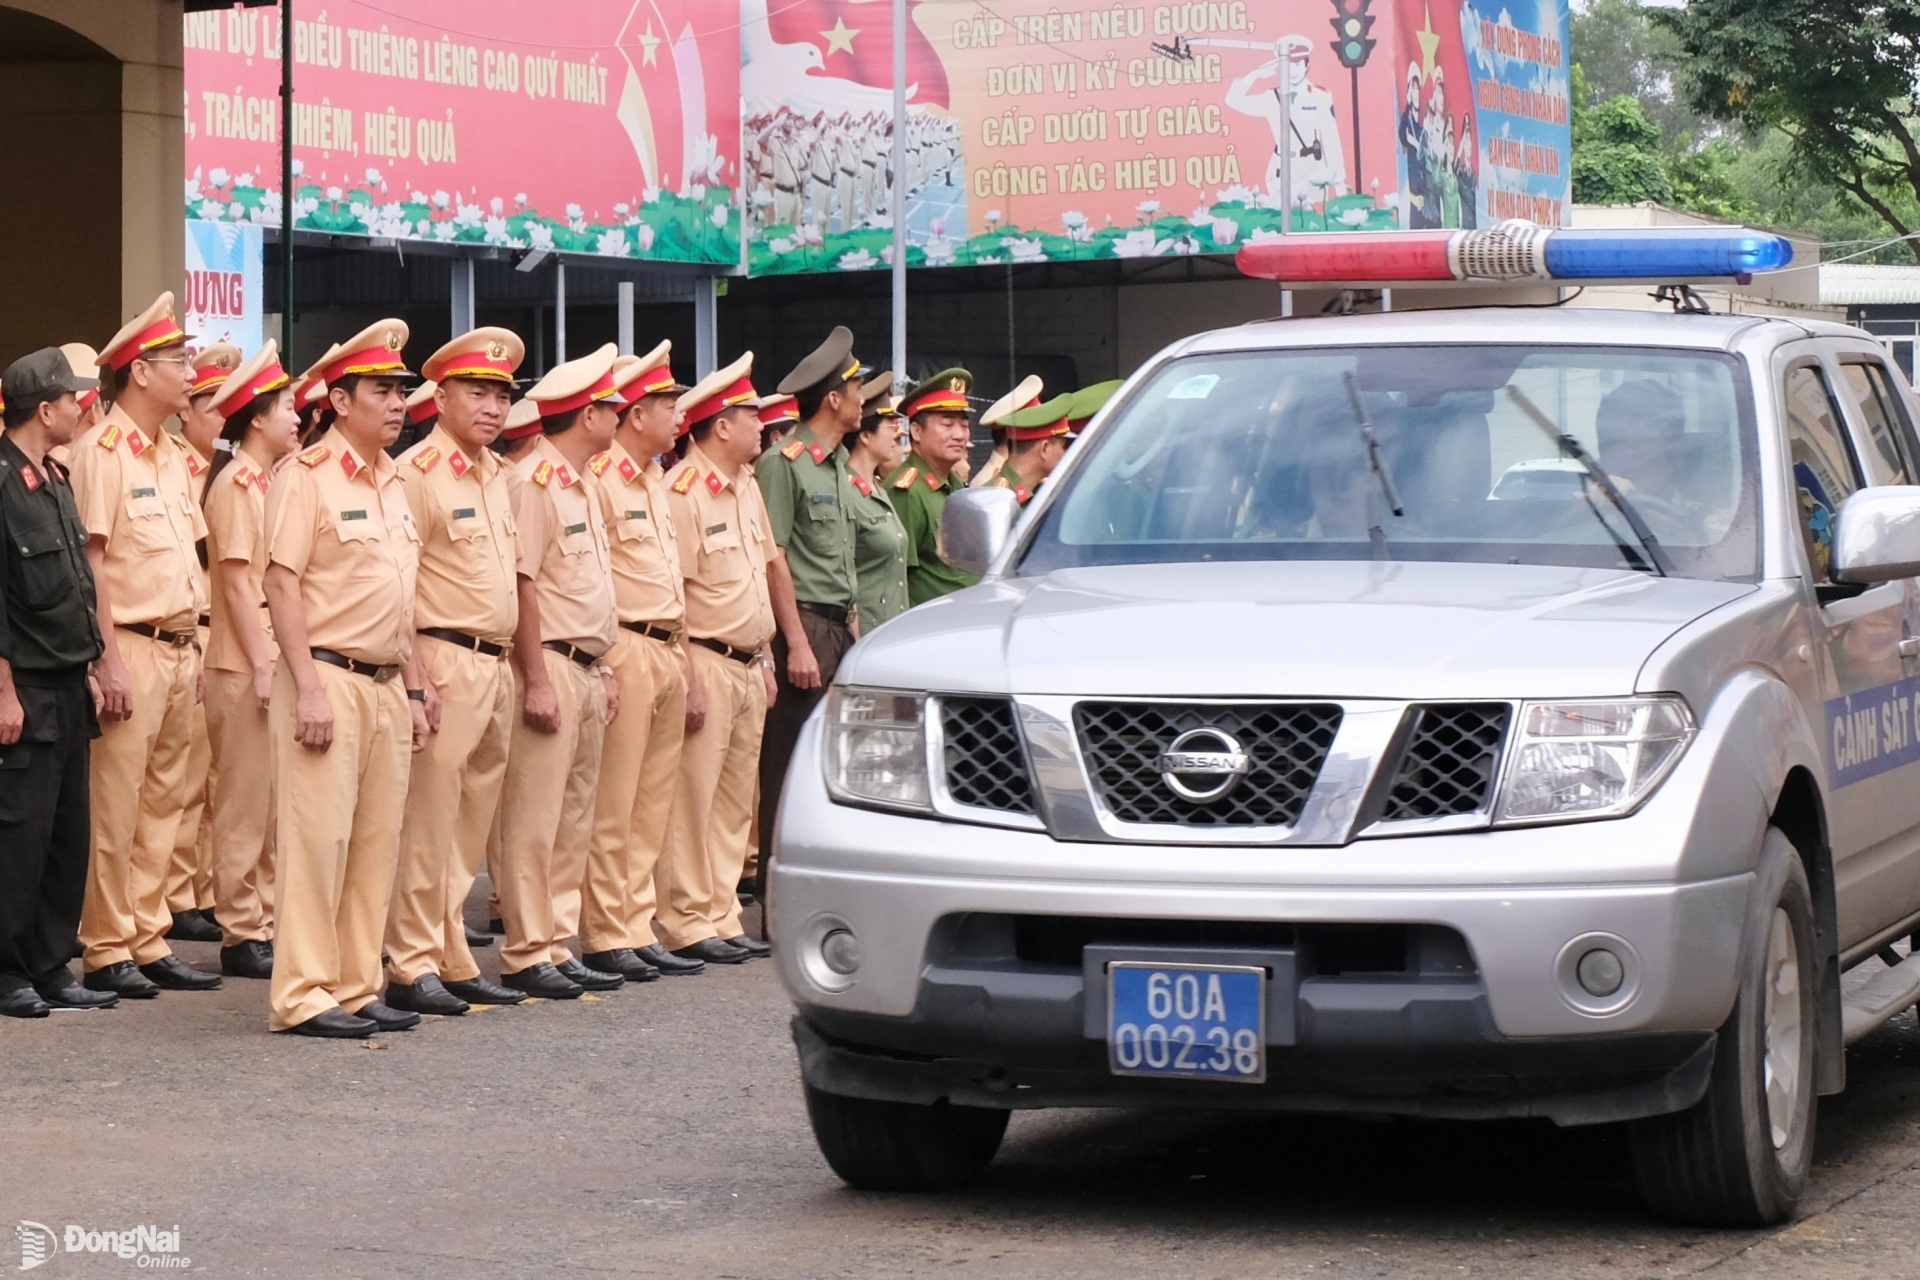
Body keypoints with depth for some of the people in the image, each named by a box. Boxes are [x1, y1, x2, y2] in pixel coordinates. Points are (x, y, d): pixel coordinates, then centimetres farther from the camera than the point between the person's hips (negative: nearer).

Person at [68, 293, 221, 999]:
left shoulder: (174, 455, 16)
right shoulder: (102, 450, -9)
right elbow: (91, 561, -13)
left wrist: (193, 651, 16)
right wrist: (110, 659, -17)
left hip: (179, 649, 8)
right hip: (133, 648, -8)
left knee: (163, 804, 11)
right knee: (115, 807, -4)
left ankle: (148, 940, 18)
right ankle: (107, 950, 2)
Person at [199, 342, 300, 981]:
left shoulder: (269, 482, 15)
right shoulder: (238, 484, -11)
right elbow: (236, 583, -16)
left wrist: (282, 661, 13)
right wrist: (263, 665, -18)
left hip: (272, 660, 9)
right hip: (245, 665, -9)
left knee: (272, 802, 11)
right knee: (245, 802, -3)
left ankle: (267, 923, 17)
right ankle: (241, 935, 1)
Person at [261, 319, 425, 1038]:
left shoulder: (392, 484, 17)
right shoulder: (307, 475, -7)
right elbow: (283, 584, -12)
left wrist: (408, 695, 17)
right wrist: (309, 688, -19)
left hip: (385, 684, 8)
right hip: (329, 679, -8)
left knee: (377, 843, 8)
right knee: (317, 838, -7)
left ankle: (358, 989, 15)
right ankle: (302, 997, -3)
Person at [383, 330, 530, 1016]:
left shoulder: (497, 475, 16)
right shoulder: (417, 472, -9)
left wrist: (514, 668, 17)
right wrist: (416, 680, -20)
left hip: (496, 667, 8)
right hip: (444, 660, -8)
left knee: (470, 825, 12)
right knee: (428, 820, -7)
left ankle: (453, 959, 19)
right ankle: (412, 967, -2)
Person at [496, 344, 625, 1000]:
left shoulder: (584, 484, 17)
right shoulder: (534, 481, -12)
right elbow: (520, 585, -17)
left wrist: (604, 669, 17)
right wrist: (538, 680, -20)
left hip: (586, 668, 10)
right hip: (550, 666, -10)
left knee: (574, 819, 11)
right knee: (534, 818, -6)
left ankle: (557, 945, 17)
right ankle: (526, 953, -3)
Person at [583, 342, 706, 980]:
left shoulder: (656, 482, 19)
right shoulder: (599, 479, -10)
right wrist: (599, 660, -18)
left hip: (667, 654, 9)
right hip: (624, 650, -9)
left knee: (652, 806, 11)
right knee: (612, 807, -5)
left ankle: (638, 932, 15)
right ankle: (605, 938, -1)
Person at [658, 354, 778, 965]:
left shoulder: (747, 487, 14)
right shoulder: (682, 494, -13)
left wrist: (765, 660, 17)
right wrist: (688, 678, -20)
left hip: (748, 667, 9)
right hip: (706, 662, -9)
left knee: (735, 801, 11)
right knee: (692, 802, -5)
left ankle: (722, 917, 18)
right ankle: (687, 925, -1)